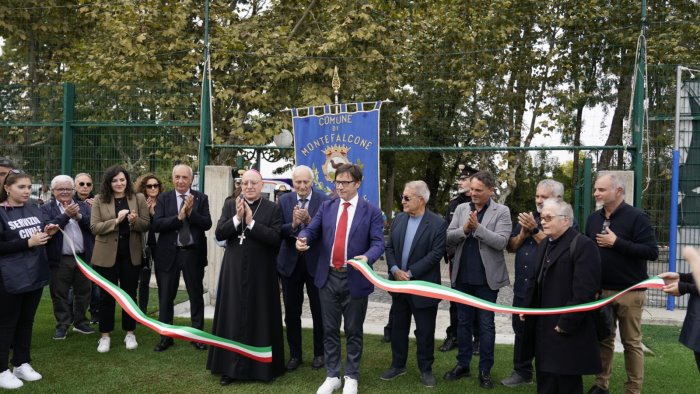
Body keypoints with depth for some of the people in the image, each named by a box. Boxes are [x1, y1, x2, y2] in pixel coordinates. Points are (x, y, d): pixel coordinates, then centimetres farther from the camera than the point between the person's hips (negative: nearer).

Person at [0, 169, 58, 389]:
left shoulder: (35, 210, 8)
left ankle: (22, 364, 27)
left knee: (26, 321, 15)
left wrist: (49, 233, -1)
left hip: (35, 274, 6)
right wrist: (28, 242, -19)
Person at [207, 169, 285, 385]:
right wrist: (237, 217, -16)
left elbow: (276, 238, -14)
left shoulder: (273, 208, -3)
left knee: (260, 318, 5)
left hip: (261, 272, -2)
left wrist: (251, 222, -18)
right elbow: (219, 234, -3)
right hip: (234, 271, 2)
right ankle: (231, 366, 18)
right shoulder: (230, 205, 6)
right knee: (233, 317, 7)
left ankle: (261, 366, 19)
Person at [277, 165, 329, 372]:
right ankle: (294, 354, 27)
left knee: (319, 312, 10)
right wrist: (293, 224, -24)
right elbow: (278, 231, -5)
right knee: (292, 313, 11)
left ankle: (319, 353, 27)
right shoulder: (284, 200, 1)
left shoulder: (324, 201, -8)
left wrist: (308, 220, -28)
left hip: (315, 262, -3)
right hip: (290, 262, 3)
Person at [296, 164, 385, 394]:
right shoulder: (326, 207, 8)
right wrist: (303, 238, -19)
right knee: (330, 329, 12)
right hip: (328, 277, 3)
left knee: (353, 331, 10)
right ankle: (332, 375, 27)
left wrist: (367, 257, -30)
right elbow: (312, 230, 4)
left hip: (355, 279, -3)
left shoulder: (371, 211, -4)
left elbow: (378, 242, -10)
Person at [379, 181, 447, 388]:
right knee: (398, 327, 15)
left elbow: (436, 254, -17)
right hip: (399, 284, 5)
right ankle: (398, 365, 30)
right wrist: (395, 269, -12)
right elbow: (389, 248, 5)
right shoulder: (398, 220, 4)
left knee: (425, 331, 7)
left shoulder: (438, 223, -12)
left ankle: (426, 369, 23)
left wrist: (410, 273, -19)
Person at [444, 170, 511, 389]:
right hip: (462, 276, 4)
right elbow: (448, 239, 0)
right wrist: (464, 229, -18)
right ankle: (462, 365, 27)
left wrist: (478, 227, -23)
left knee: (486, 325, 6)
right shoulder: (461, 209, 5)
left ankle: (485, 370, 17)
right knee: (463, 322, 14)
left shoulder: (501, 212, -5)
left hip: (486, 278, -4)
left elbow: (501, 242, -16)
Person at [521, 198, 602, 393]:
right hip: (543, 328, 8)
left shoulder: (582, 246, -15)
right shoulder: (544, 244, 16)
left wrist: (566, 323, -20)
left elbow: (584, 291, -21)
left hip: (567, 332, -8)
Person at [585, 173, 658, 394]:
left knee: (631, 342, 5)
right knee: (603, 339, 13)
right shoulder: (593, 219, 8)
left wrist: (616, 243, -20)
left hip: (629, 292, -5)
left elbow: (652, 251, -17)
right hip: (600, 290, 5)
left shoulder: (636, 217, -10)